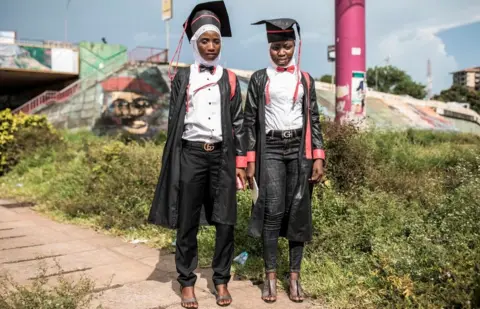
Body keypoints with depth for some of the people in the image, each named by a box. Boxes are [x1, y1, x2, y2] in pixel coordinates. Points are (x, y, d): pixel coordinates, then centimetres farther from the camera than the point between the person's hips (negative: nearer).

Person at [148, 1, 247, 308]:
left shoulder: (230, 79, 8)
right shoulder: (182, 77, 5)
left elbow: (239, 123, 7)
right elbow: (174, 120, 6)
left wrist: (241, 162, 1)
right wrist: (173, 161, 3)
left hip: (222, 155, 1)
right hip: (191, 155, -1)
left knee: (225, 222, 2)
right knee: (187, 223, 5)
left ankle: (221, 279, 19)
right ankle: (187, 281, 19)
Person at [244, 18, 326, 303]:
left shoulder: (305, 80, 9)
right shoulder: (259, 79, 5)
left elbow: (314, 120, 8)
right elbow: (250, 121, 3)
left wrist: (318, 158, -1)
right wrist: (250, 160, -3)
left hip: (299, 148, 2)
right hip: (270, 149, -2)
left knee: (298, 212, 2)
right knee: (273, 210, -10)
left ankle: (295, 275, 13)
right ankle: (271, 275, 3)